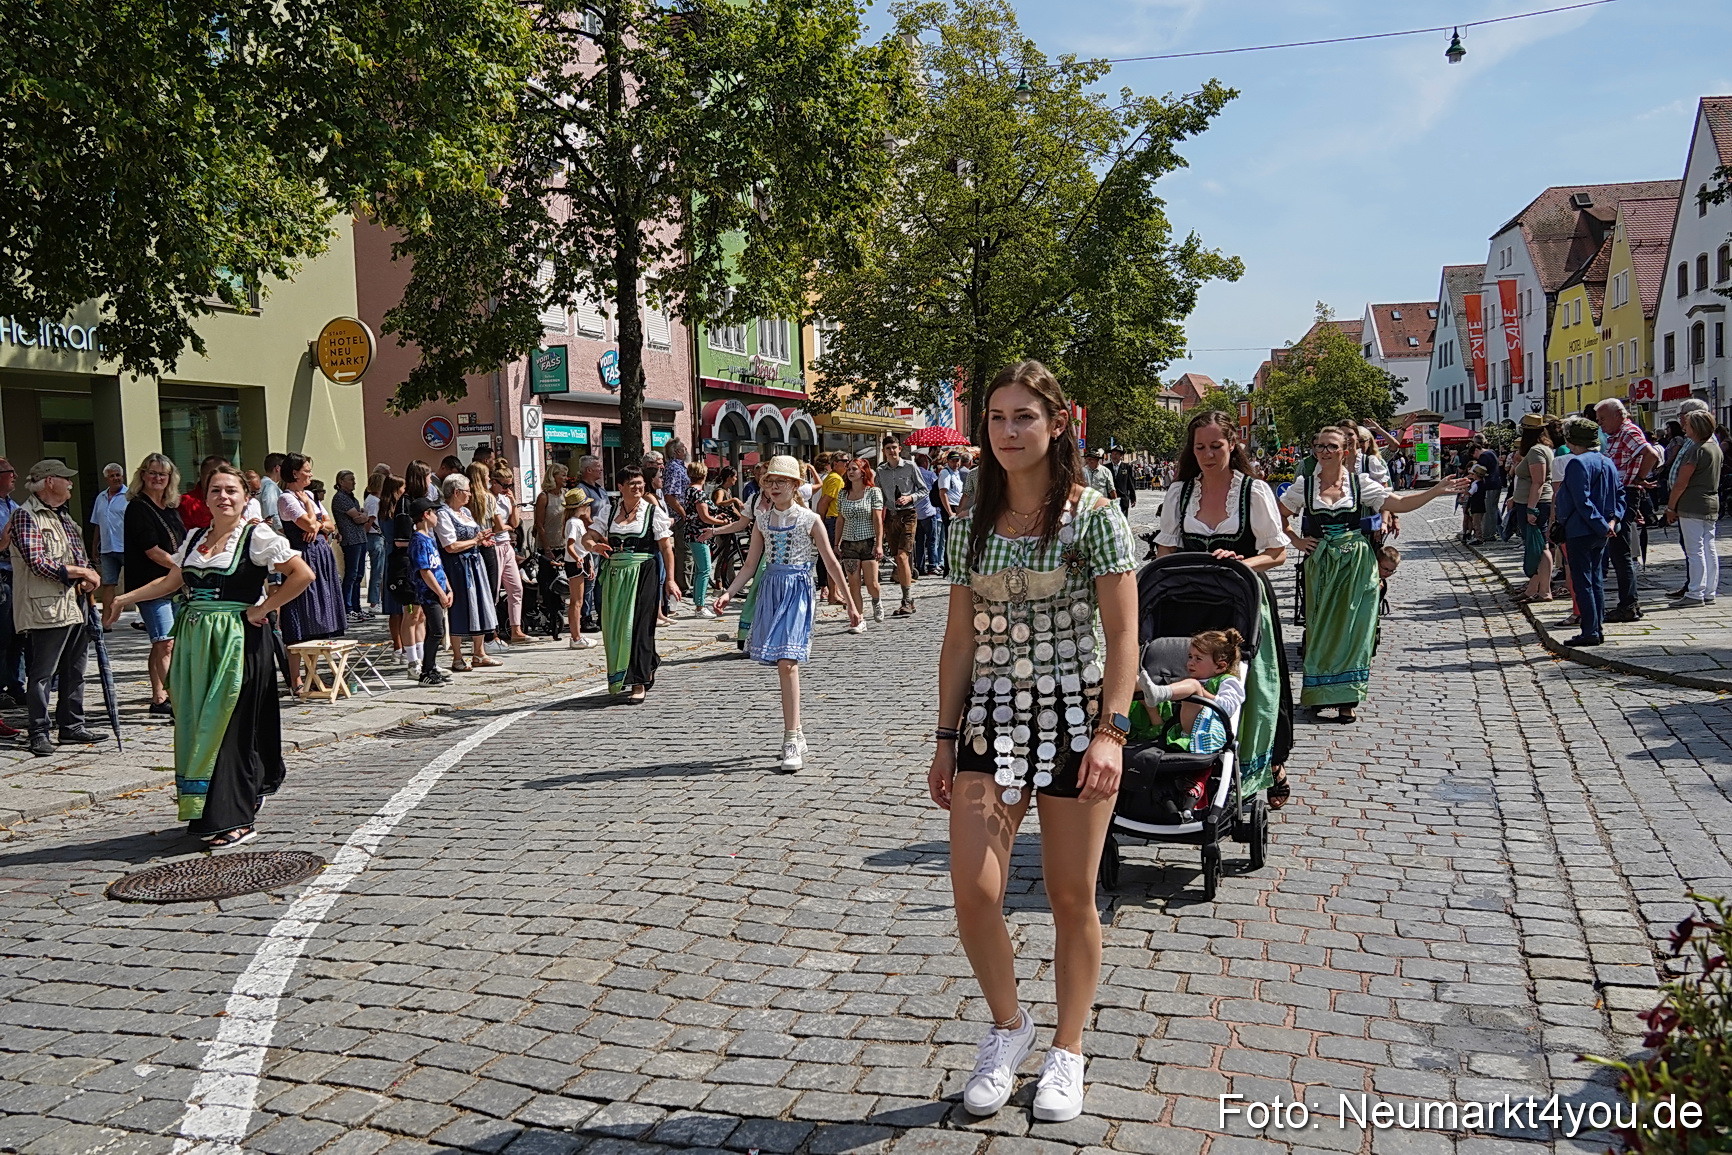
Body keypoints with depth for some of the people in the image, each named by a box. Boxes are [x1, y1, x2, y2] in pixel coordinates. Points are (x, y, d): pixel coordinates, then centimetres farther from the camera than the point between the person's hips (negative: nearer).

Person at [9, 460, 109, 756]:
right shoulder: (26, 516, -8)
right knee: (42, 673, -3)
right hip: (47, 609, -9)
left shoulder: (63, 516, 19)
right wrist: (80, 572, -12)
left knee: (74, 672, 13)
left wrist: (87, 579, 2)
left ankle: (72, 727, 20)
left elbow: (80, 554, 23)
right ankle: (39, 734, 3)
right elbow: (37, 563, -18)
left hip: (75, 606, 9)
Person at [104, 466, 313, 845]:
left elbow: (303, 574, -15)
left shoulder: (258, 536, -7)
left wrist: (264, 608, -12)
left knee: (231, 727, -5)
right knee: (196, 726, 9)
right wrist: (125, 599, 17)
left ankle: (237, 820, 1)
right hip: (195, 642, 6)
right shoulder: (194, 539, 13)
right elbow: (171, 582, 23)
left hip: (238, 642, -6)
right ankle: (204, 812, 22)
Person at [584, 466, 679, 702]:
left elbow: (666, 548, -2)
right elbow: (587, 537, 7)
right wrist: (594, 547, -16)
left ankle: (639, 684, -3)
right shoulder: (610, 513, 12)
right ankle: (647, 669, 26)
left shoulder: (653, 511, 1)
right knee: (616, 627, 7)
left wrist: (669, 579, -8)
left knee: (638, 627, -8)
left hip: (643, 574, -4)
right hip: (614, 576, 4)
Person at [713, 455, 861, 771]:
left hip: (799, 590, -5)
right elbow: (750, 564, 12)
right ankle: (796, 734, 21)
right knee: (783, 665, 8)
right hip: (771, 588, 5)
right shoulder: (762, 519, 9)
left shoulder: (810, 520, -3)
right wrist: (729, 593, -2)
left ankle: (791, 744, -18)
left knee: (787, 662, -18)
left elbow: (831, 562, 0)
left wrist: (850, 603, 0)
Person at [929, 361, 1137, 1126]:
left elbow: (1122, 634, -8)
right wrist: (946, 738, 8)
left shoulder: (1094, 515, -5)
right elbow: (959, 640, 10)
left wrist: (1110, 731, -18)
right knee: (973, 889, -8)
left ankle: (1068, 1051, 28)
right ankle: (1007, 1027, 19)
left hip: (1074, 718, -3)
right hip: (991, 719, 3)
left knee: (1071, 897, 7)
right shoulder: (971, 525, 7)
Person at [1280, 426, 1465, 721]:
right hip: (1320, 567, 0)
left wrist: (1437, 491, -6)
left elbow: (1399, 503, 0)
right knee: (1321, 628, 2)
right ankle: (1319, 694, 14)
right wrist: (1297, 541, 4)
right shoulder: (1304, 486, 2)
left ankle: (1348, 698, 6)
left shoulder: (1360, 483, 2)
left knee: (1352, 627, 0)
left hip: (1357, 566, 0)